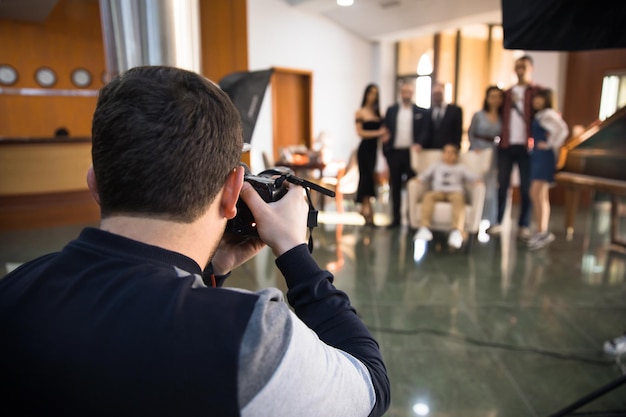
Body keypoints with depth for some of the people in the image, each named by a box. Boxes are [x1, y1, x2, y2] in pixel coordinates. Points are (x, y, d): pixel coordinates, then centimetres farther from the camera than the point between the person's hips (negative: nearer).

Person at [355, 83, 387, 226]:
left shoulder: (377, 113, 12)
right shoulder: (360, 113, -1)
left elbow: (382, 130, 12)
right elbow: (360, 132, -8)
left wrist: (384, 134, -10)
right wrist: (378, 133, -13)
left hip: (374, 148, 5)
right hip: (364, 148, -5)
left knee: (366, 177, 8)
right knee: (368, 176, -9)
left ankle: (364, 207, 14)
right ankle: (368, 208, -5)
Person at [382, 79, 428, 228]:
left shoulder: (421, 112, 4)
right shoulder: (391, 110, 9)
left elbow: (424, 131, 1)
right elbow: (385, 131, 8)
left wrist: (419, 144, -17)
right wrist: (385, 151, 2)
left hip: (411, 153, -2)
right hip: (394, 153, 2)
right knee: (395, 187, 6)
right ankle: (396, 218, 14)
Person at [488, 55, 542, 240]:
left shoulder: (538, 91, 5)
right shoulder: (507, 93, 16)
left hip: (525, 146, -3)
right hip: (506, 145, 3)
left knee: (525, 187, 3)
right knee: (502, 184, 5)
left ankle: (524, 226, 9)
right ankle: (498, 222, 12)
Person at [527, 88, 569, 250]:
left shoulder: (548, 114, -9)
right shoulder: (539, 115, 18)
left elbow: (562, 130, -24)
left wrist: (550, 145, -15)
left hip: (544, 156, -10)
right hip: (536, 156, 10)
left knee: (537, 194, -13)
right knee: (541, 196, 10)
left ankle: (543, 232, -11)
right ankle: (542, 232, 15)